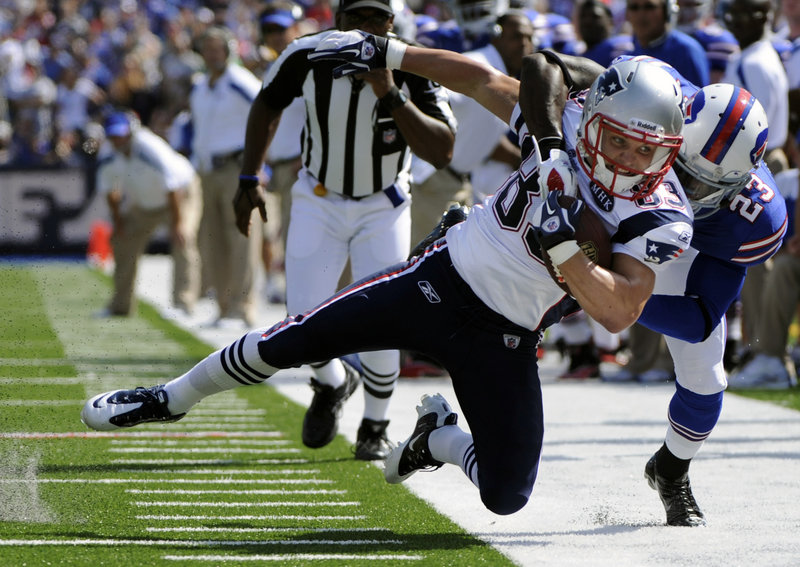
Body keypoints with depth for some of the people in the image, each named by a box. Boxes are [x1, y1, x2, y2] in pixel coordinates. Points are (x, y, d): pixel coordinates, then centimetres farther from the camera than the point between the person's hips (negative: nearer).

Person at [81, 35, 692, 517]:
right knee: (296, 340, 1)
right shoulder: (562, 128, -13)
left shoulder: (660, 221, -20)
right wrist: (384, 52, 6)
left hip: (502, 340, -1)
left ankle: (439, 439, 28)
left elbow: (619, 312, -31)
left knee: (506, 497, -7)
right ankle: (171, 399, 27)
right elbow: (483, 79, 3)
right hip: (443, 278, 1)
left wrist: (561, 247, -41)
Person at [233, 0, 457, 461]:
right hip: (319, 202, 1)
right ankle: (333, 384, 26)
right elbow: (267, 105, 4)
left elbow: (442, 152, -32)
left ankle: (375, 427, 15)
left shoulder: (411, 69, -22)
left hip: (383, 208, -1)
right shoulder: (308, 57, -18)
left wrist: (390, 94, -38)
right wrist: (248, 180, 4)